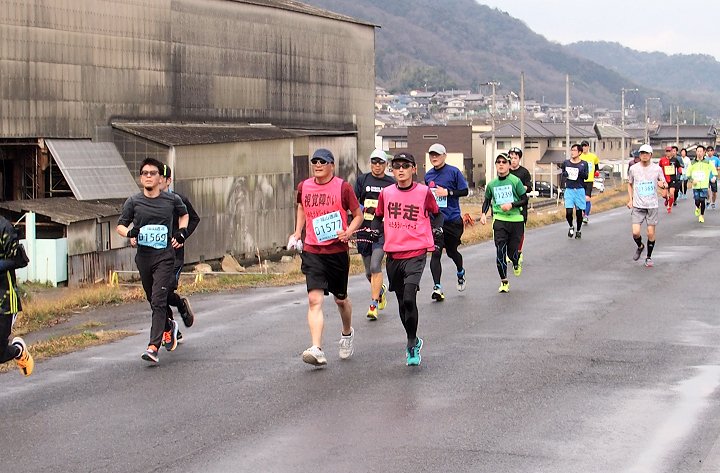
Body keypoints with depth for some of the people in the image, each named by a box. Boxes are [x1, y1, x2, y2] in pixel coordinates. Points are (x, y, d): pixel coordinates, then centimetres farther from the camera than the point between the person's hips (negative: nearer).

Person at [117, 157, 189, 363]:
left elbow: (184, 214, 21)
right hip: (143, 256, 3)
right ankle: (169, 327, 44)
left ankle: (154, 347, -19)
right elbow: (120, 225, 8)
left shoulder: (172, 200, 0)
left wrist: (181, 232, 5)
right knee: (153, 301, 15)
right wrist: (130, 234, -13)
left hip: (164, 256, -3)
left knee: (159, 301, -14)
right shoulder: (133, 201, 1)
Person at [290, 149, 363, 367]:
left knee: (340, 299, 15)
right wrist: (297, 233, 16)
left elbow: (358, 215, 2)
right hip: (312, 251, 1)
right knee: (314, 299, -14)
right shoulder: (303, 187, 5)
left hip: (338, 250, -1)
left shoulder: (343, 187, -5)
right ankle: (317, 350, -22)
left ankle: (347, 333, 45)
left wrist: (348, 232, -16)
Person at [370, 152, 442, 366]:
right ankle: (413, 342, 31)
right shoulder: (386, 193, 5)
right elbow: (379, 218, 19)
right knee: (402, 301, 12)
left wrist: (437, 228, -4)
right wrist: (375, 230, -1)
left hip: (416, 253, -4)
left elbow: (436, 214, 14)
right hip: (393, 254, 4)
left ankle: (412, 345, -6)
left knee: (409, 298, -19)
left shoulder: (424, 192, -2)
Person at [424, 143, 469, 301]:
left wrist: (447, 192, -16)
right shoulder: (428, 175, 10)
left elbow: (465, 191, -5)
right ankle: (437, 287, -14)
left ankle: (460, 272, 45)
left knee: (451, 251, 13)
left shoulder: (453, 172, -4)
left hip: (453, 219, -2)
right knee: (435, 252, -11)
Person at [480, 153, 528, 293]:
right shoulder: (492, 184, 6)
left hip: (515, 219, -2)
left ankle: (516, 264, 42)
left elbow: (525, 200, -1)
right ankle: (504, 281, 4)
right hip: (499, 220, 2)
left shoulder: (515, 181, -4)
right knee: (500, 251, -8)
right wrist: (484, 214, 6)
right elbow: (487, 200, 22)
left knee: (512, 250, 4)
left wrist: (511, 205, -15)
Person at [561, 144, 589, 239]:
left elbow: (586, 176, -3)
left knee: (579, 212, 6)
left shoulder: (583, 163, 2)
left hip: (579, 190, 0)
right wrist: (565, 173, -5)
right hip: (569, 190, 0)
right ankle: (571, 227, 17)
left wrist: (580, 172, -23)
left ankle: (578, 231, 25)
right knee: (568, 212, -11)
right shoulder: (566, 163, 5)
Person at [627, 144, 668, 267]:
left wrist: (663, 185, -17)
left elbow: (665, 184, 7)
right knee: (635, 232, -9)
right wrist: (630, 199, 6)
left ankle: (649, 257, 18)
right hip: (637, 206, 1)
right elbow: (630, 184, 16)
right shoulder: (633, 169, 1)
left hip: (652, 205, 0)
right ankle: (640, 247, 24)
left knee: (651, 233, 1)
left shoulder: (657, 168, -2)